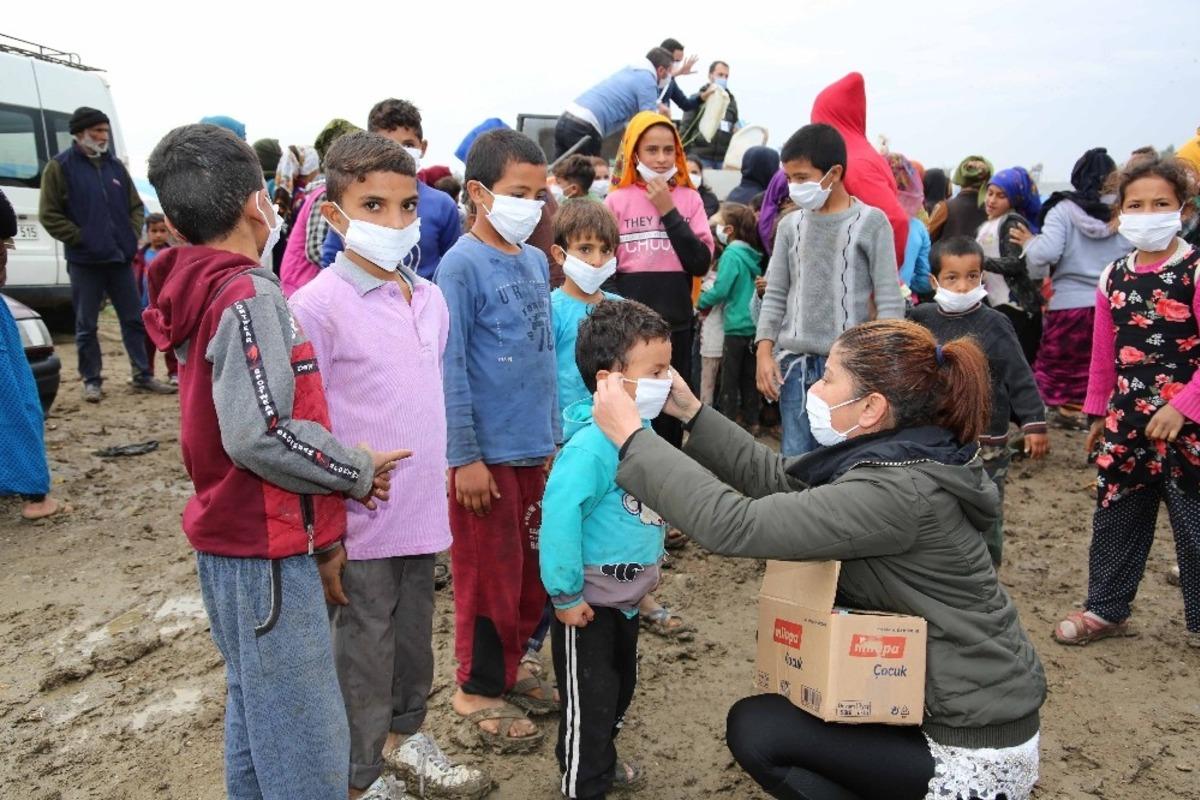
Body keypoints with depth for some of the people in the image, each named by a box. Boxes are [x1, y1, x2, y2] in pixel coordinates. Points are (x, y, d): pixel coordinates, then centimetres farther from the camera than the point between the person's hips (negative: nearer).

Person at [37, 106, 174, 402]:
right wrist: (80, 239, -10)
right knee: (86, 325, 4)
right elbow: (49, 215, -5)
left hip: (120, 257, 4)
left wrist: (132, 236, 3)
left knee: (134, 319, 7)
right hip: (84, 261, -4)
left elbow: (136, 206, 16)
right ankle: (91, 381, 14)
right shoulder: (60, 167, -3)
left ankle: (142, 376, 16)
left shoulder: (115, 165, 11)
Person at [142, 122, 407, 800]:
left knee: (255, 706, 22)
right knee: (306, 734, -1)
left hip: (231, 538, 10)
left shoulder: (198, 290, 9)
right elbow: (261, 435, -28)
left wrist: (340, 475, 6)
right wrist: (357, 471, -12)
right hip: (266, 546, -10)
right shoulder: (250, 295, -19)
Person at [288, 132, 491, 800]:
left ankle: (406, 734, 45)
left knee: (415, 634, 22)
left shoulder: (430, 299, 5)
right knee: (365, 652, 8)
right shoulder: (317, 306, -15)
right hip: (362, 522, -6)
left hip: (424, 514, 6)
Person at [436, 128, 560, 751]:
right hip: (488, 451, -7)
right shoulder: (461, 265, -13)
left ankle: (508, 666, 35)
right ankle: (478, 688, 25)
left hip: (535, 446, 7)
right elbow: (450, 367, -14)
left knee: (534, 569, 16)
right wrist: (465, 457, -15)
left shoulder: (536, 261, 8)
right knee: (489, 575, 6)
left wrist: (553, 434, 15)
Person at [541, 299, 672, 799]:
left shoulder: (642, 429, -1)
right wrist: (566, 594, -25)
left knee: (620, 685, 25)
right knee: (589, 699, 6)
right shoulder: (591, 444, -30)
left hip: (626, 593, 9)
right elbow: (559, 515, -31)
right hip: (589, 599, -9)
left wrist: (651, 563, 18)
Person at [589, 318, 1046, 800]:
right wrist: (691, 413, 2)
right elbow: (779, 478, 5)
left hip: (973, 750, -9)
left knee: (753, 729, -2)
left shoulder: (897, 492, -29)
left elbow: (735, 526, -31)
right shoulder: (903, 457, -1)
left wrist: (631, 435, -25)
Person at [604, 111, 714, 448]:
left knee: (671, 418, 8)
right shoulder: (616, 201, 1)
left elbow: (702, 263, -4)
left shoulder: (689, 199, 5)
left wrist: (669, 211, -9)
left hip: (677, 327, 2)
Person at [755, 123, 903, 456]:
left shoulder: (870, 222, -2)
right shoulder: (790, 225, 9)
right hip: (795, 360, 3)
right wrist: (765, 352, 1)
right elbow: (775, 295, 11)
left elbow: (890, 300, -3)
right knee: (794, 457, 5)